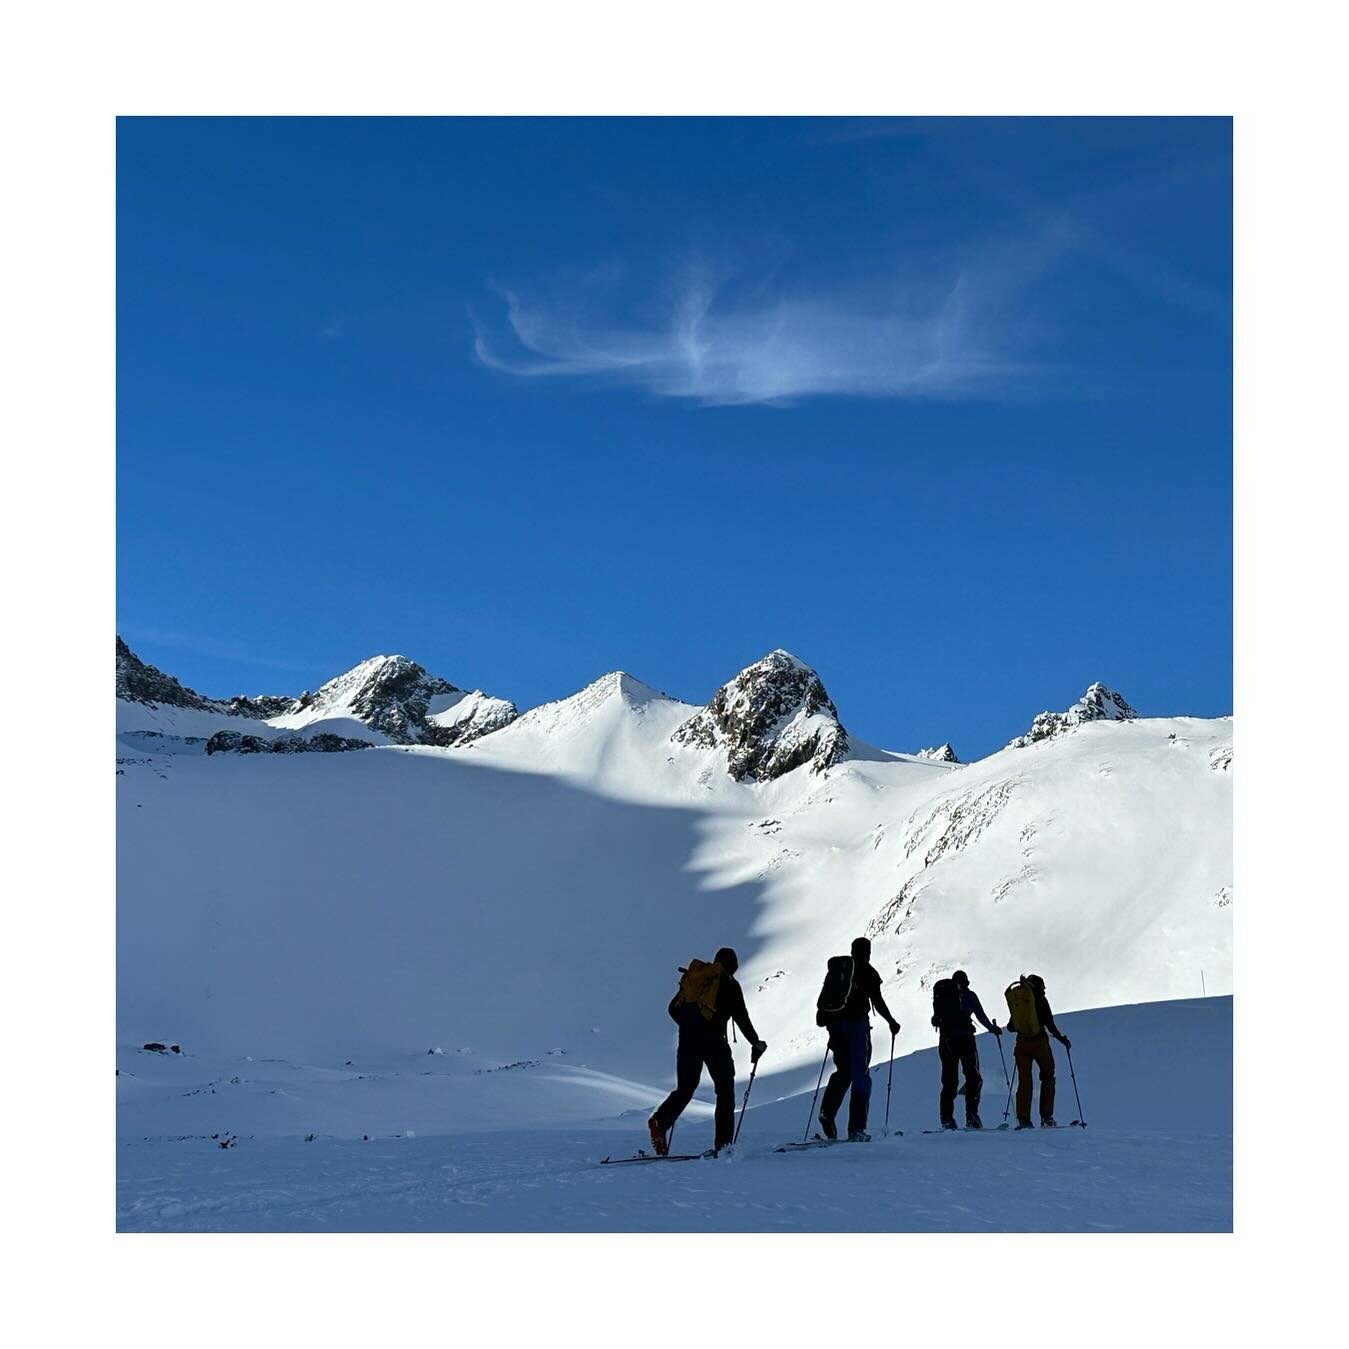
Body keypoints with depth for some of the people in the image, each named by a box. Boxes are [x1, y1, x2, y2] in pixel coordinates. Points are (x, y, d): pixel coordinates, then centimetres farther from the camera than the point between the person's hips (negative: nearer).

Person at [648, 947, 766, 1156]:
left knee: (684, 1089, 12)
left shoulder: (693, 976, 18)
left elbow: (674, 1008, 19)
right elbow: (741, 1017, -2)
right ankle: (723, 1143, 2)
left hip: (687, 1040, 4)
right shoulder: (728, 983, 3)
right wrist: (756, 1043, 8)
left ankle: (660, 1120, -15)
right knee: (725, 1090, 9)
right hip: (713, 1041, -4)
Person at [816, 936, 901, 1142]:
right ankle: (856, 1129, -4)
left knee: (843, 1071, 18)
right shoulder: (867, 971, 0)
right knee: (860, 1076, 1)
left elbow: (822, 1000, 15)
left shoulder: (835, 968, 15)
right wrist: (891, 1021, 5)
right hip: (856, 1022, -5)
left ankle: (827, 1111, -4)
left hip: (835, 1024, 5)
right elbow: (877, 1000, -7)